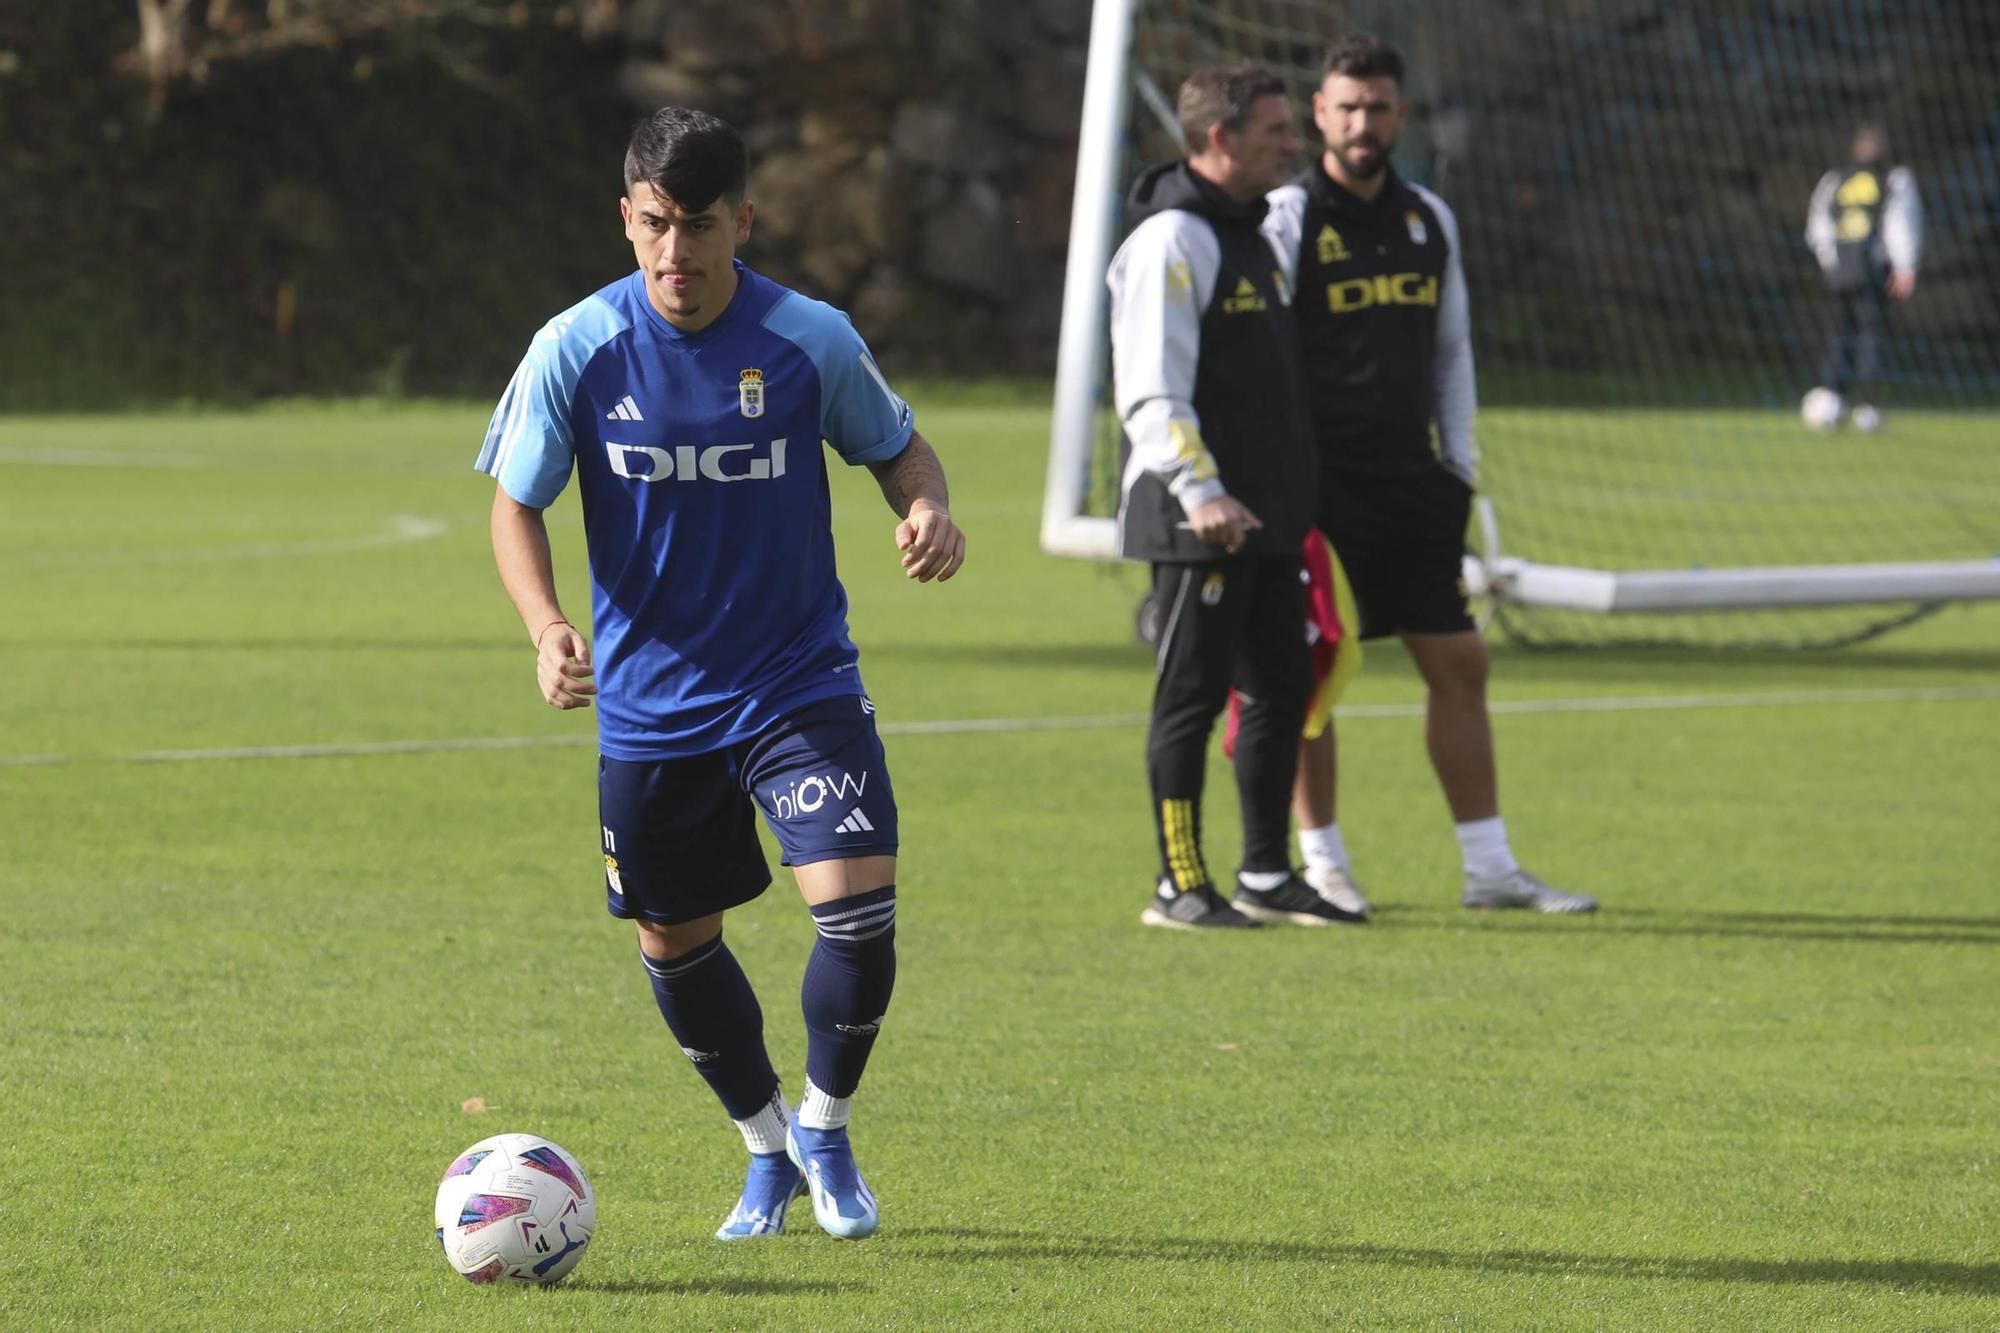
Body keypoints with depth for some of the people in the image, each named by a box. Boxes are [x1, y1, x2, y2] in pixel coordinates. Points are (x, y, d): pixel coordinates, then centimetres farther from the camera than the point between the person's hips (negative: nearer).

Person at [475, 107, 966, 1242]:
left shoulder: (811, 339, -9)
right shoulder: (577, 350, -10)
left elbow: (900, 447, 7)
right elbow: (517, 505, 0)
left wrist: (928, 509, -16)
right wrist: (548, 627, -17)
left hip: (800, 683, -1)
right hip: (649, 705, 2)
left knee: (859, 910, -17)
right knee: (675, 943, 11)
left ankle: (826, 1129, 10)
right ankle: (767, 1145, 37)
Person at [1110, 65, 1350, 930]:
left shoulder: (1250, 234, 18)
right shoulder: (1170, 241, -12)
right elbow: (1151, 390, -20)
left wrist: (1291, 501, 23)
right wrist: (1200, 492, -29)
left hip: (1265, 521, 10)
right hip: (1199, 524, -10)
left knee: (1282, 690, 11)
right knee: (1192, 696, -5)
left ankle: (1265, 879, 18)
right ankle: (1179, 886, 0)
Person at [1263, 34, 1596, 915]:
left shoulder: (1430, 220, 11)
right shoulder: (1287, 220, -7)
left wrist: (1458, 456, 13)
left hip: (1411, 481, 6)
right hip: (1320, 483, -6)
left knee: (1459, 663, 5)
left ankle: (1490, 869, 10)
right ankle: (1322, 865, 8)